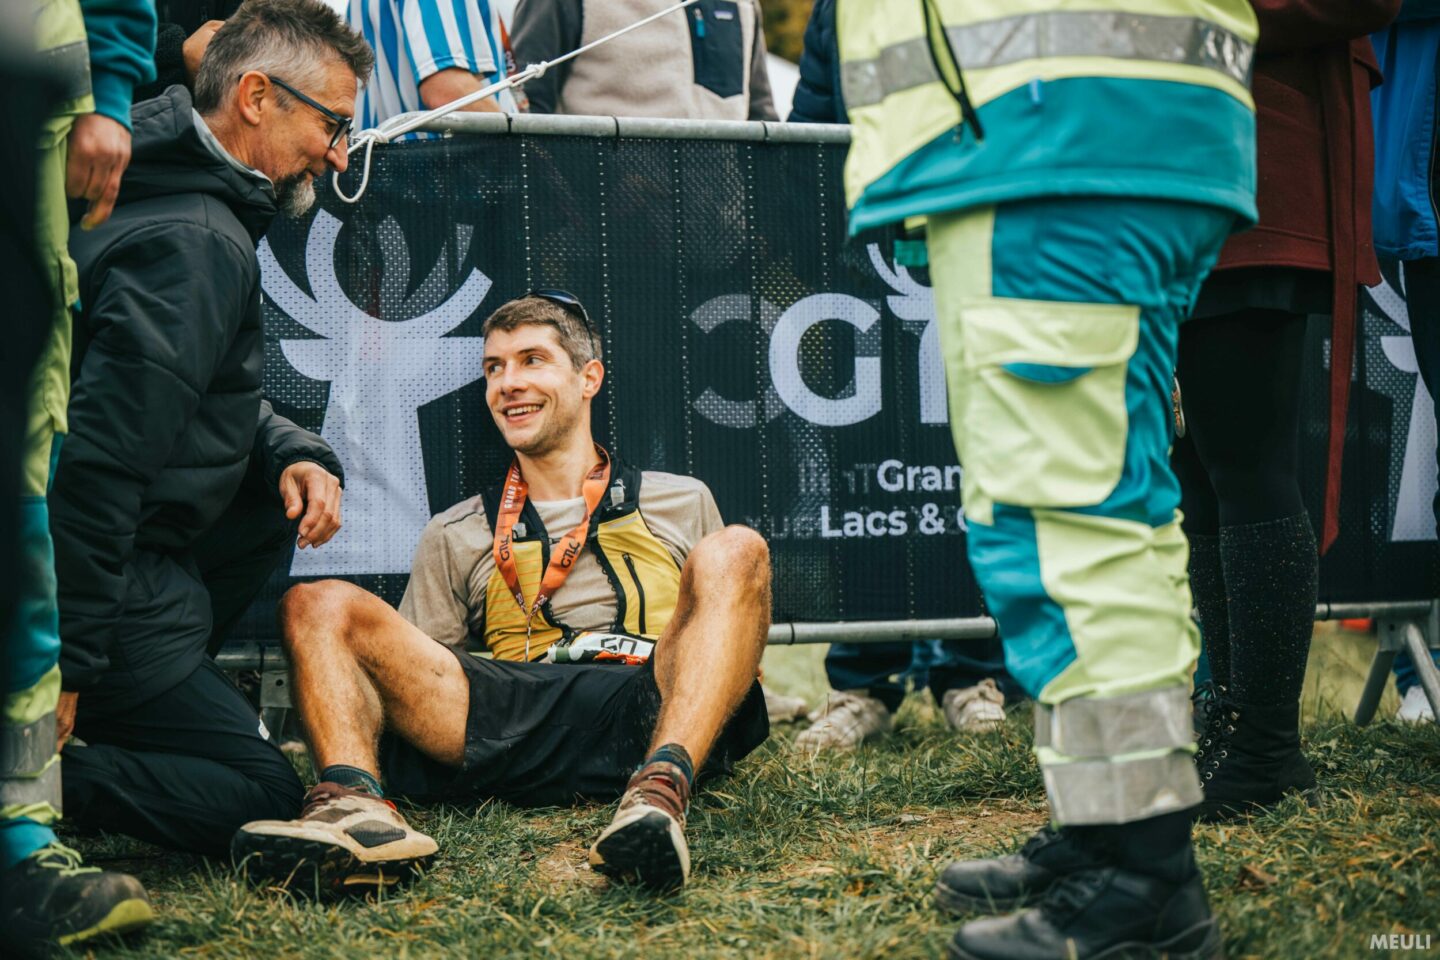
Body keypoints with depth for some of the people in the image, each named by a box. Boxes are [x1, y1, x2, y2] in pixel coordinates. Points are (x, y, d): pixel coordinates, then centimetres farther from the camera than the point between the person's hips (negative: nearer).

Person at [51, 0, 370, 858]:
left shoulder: (185, 204, 13)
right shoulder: (198, 246, -19)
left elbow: (216, 401, 23)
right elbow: (103, 455, -26)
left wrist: (297, 455, 1)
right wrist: (67, 668, -25)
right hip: (98, 584, -10)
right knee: (264, 794, -5)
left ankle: (139, 706, 13)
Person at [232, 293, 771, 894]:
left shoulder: (680, 504, 26)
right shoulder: (456, 536, 26)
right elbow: (416, 679, 21)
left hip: (657, 714, -1)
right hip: (512, 724, 1)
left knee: (734, 552, -25)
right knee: (319, 604, -13)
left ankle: (661, 792, -47)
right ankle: (354, 804, -43)